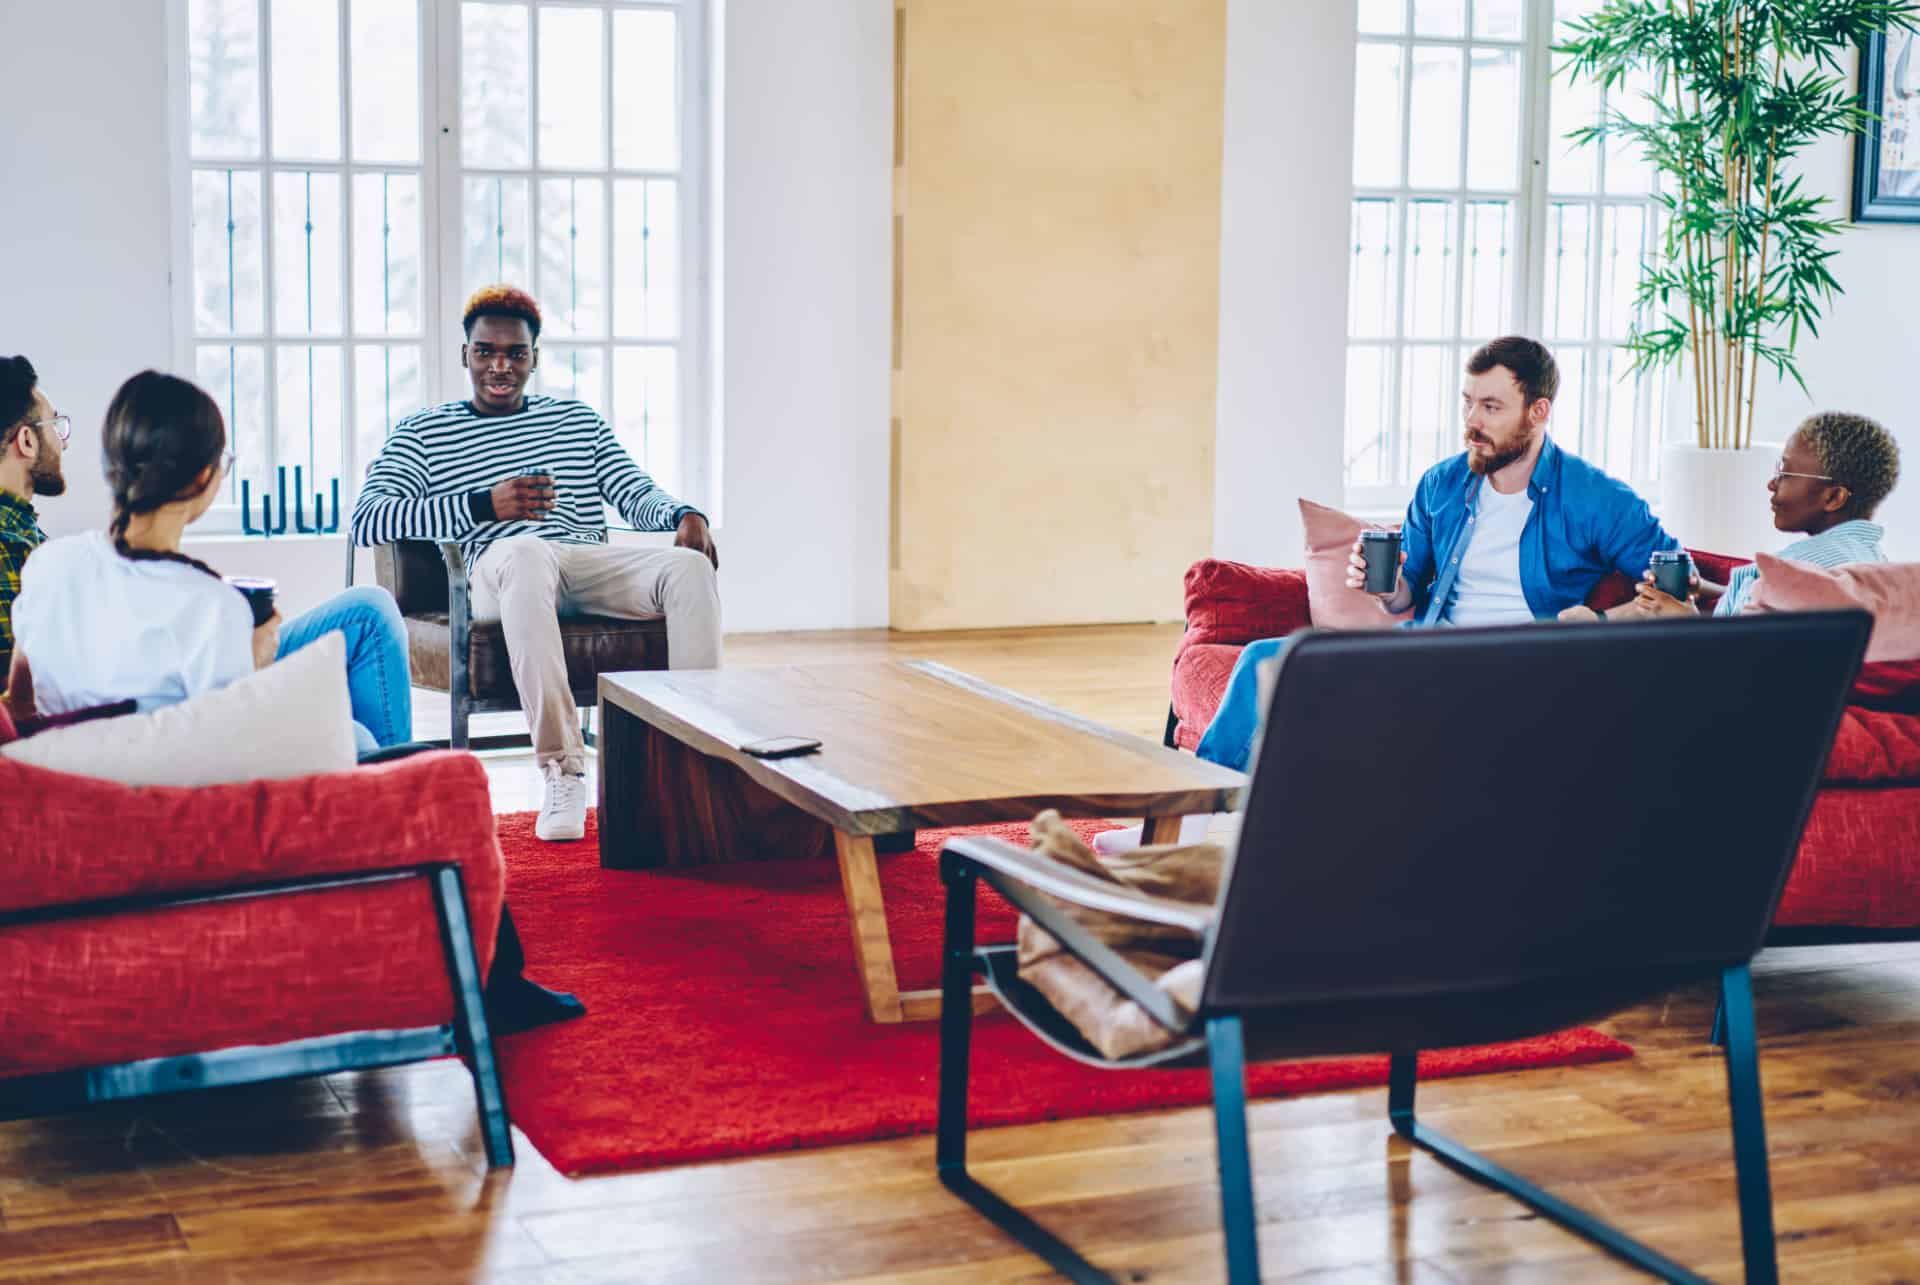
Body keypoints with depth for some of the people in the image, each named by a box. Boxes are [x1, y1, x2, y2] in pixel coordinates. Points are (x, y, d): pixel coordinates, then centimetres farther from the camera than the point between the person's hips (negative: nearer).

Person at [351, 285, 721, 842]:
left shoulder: (577, 419, 28)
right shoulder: (420, 433, 16)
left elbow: (637, 494, 18)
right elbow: (366, 522, 0)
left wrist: (685, 515, -8)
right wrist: (484, 504, -12)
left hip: (593, 566, 4)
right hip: (496, 571, -3)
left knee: (691, 566, -26)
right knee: (525, 549, -41)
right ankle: (561, 770, -43)